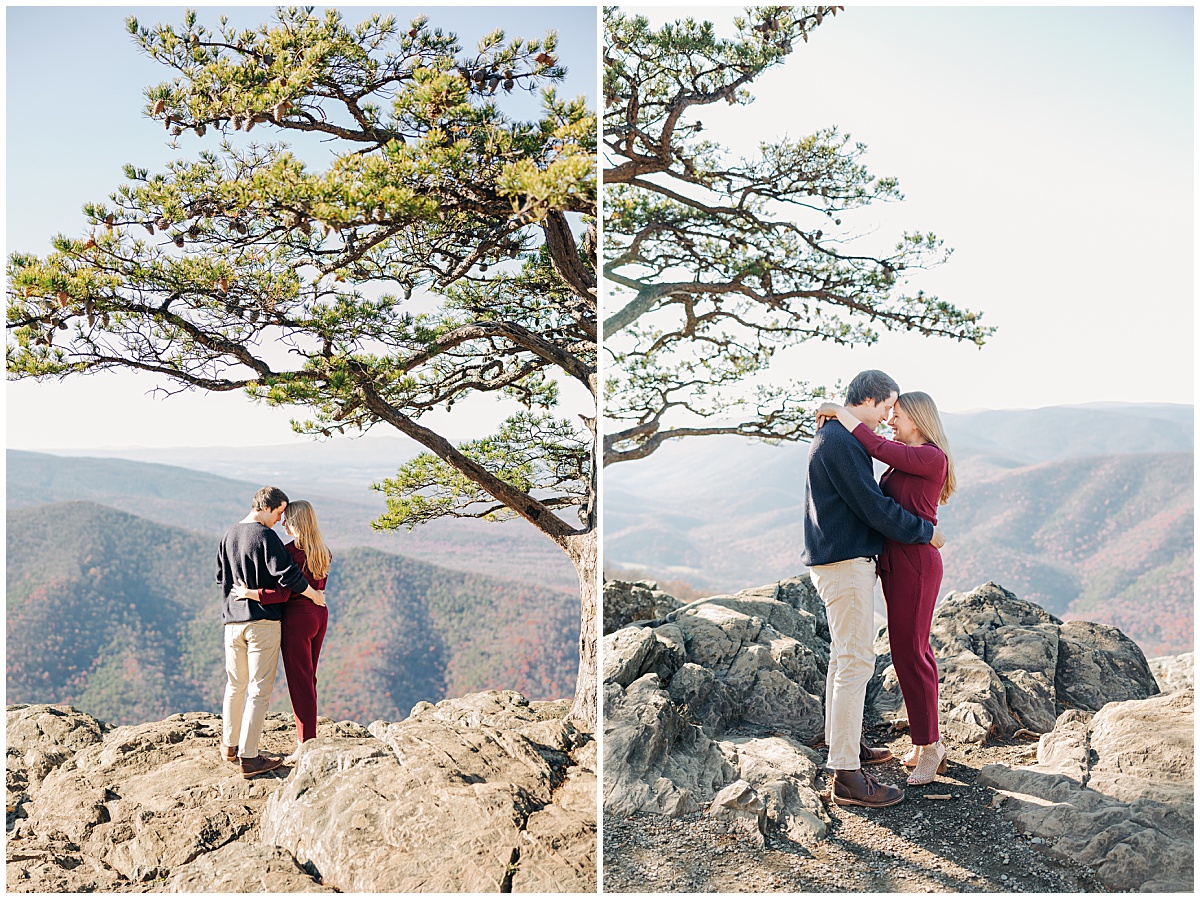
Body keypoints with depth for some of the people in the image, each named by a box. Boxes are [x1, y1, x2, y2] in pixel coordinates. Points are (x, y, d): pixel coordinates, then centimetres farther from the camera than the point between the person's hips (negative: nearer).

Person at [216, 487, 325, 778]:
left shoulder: (229, 536, 9)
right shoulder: (265, 536, -14)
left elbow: (221, 576, 18)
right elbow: (287, 574, -21)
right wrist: (315, 595, -8)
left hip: (232, 620, 7)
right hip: (263, 620, -7)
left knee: (235, 685, 20)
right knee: (259, 690, -2)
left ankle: (229, 744, 31)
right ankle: (248, 757, -1)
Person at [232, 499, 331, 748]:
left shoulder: (291, 551, -17)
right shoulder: (323, 551, 7)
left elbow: (282, 594, -21)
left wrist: (249, 593, -15)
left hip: (297, 617, -8)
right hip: (319, 614, 8)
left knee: (300, 681, 1)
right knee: (309, 678, 17)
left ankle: (306, 744, 7)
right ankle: (308, 739, 25)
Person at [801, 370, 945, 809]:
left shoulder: (834, 437, 16)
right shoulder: (840, 442, -18)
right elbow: (874, 507, -19)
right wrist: (926, 531, -7)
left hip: (836, 561, 11)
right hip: (845, 563, -11)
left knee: (845, 656, 20)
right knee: (855, 661, -9)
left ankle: (844, 743, 34)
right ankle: (846, 777, -6)